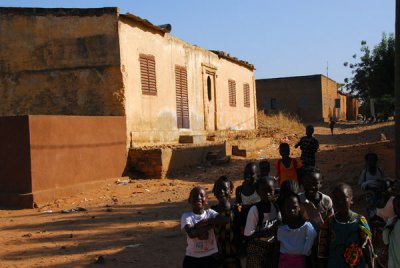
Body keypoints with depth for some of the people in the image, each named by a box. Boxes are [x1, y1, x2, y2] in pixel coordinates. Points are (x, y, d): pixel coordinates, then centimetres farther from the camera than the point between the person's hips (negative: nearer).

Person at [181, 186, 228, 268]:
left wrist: (205, 221, -24)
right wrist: (212, 223, -22)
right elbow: (191, 233, -28)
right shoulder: (186, 216, -9)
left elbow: (224, 220, -19)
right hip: (192, 258, -2)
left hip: (210, 257, 2)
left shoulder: (210, 213, -1)